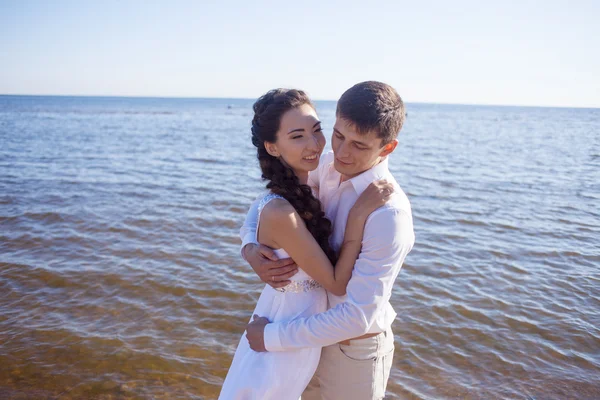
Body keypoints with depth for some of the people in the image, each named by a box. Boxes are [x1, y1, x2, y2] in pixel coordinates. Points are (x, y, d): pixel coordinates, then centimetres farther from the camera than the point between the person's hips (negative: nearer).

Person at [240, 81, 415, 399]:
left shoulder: (389, 214, -31)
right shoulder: (328, 168, -11)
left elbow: (359, 316, -31)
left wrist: (272, 337, -23)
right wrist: (249, 247, -22)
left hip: (355, 348, -6)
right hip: (318, 330, 6)